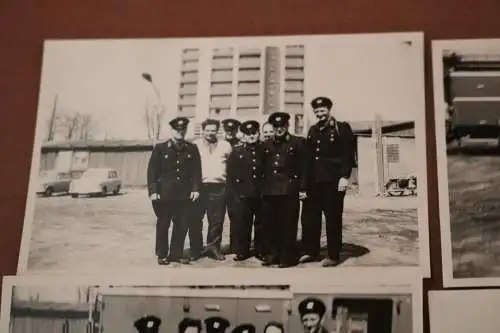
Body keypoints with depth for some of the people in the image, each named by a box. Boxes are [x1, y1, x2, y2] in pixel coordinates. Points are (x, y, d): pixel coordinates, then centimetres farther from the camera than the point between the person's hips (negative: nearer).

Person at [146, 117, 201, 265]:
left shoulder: (192, 149, 7)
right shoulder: (160, 148, 1)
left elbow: (196, 170, 7)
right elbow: (152, 171, -2)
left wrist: (195, 189, -3)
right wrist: (153, 191, -9)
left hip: (184, 195, 2)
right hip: (164, 194, -2)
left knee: (182, 225, 4)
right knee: (163, 225, 5)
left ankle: (177, 253, 16)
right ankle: (162, 255, 15)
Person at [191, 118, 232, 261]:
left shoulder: (225, 146, 10)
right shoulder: (195, 145, 6)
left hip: (218, 188, 1)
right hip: (198, 186, -1)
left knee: (216, 220, 4)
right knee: (195, 220, 0)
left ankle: (213, 248, 15)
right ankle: (196, 249, 10)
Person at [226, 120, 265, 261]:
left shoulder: (265, 150, 5)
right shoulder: (236, 152, 5)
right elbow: (230, 174, 4)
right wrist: (235, 192, -3)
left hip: (261, 195, 0)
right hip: (242, 196, 0)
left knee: (261, 224, 7)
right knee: (242, 225, 1)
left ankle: (261, 251, 18)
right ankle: (242, 252, 11)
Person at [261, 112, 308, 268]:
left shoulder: (298, 142, 4)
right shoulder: (267, 145, 17)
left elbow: (303, 167, 0)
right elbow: (263, 168, 17)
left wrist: (303, 189, -6)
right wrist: (262, 188, 11)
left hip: (289, 190, -4)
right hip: (269, 191, 5)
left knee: (288, 225, -2)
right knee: (271, 225, 6)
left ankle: (289, 256, 6)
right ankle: (274, 255, 17)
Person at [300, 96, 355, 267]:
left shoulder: (342, 128, -2)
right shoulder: (313, 130, 16)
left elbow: (348, 154, -9)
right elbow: (309, 155, 15)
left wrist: (344, 176, -17)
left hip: (333, 180, -6)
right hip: (314, 181, 6)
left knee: (333, 217, 0)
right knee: (311, 216, 7)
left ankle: (334, 256, 7)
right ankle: (311, 251, 18)